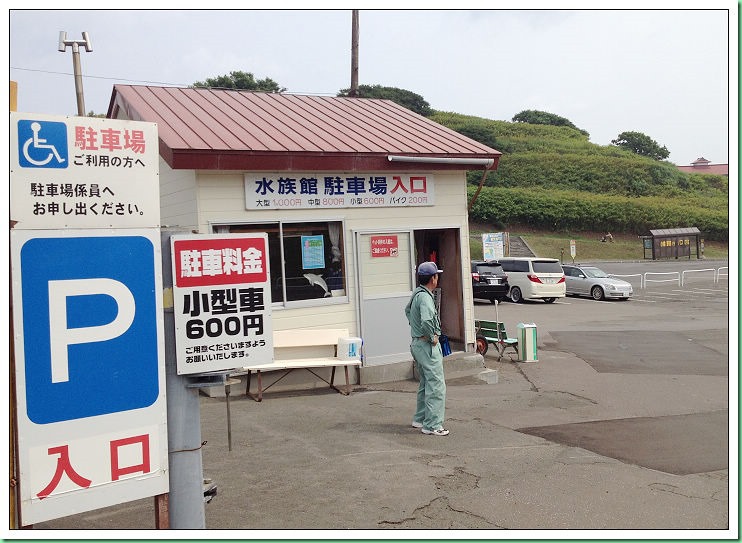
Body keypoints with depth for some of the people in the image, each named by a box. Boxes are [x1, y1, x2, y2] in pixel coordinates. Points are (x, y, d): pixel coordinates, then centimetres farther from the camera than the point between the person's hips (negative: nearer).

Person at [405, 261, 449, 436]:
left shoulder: (416, 294, 11)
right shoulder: (425, 297, -20)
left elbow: (408, 311, 30)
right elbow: (426, 321, -36)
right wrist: (432, 337, -20)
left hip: (417, 343, 10)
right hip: (427, 345, -10)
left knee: (426, 383, 20)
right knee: (436, 385, -7)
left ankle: (419, 419, 27)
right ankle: (432, 425, -5)